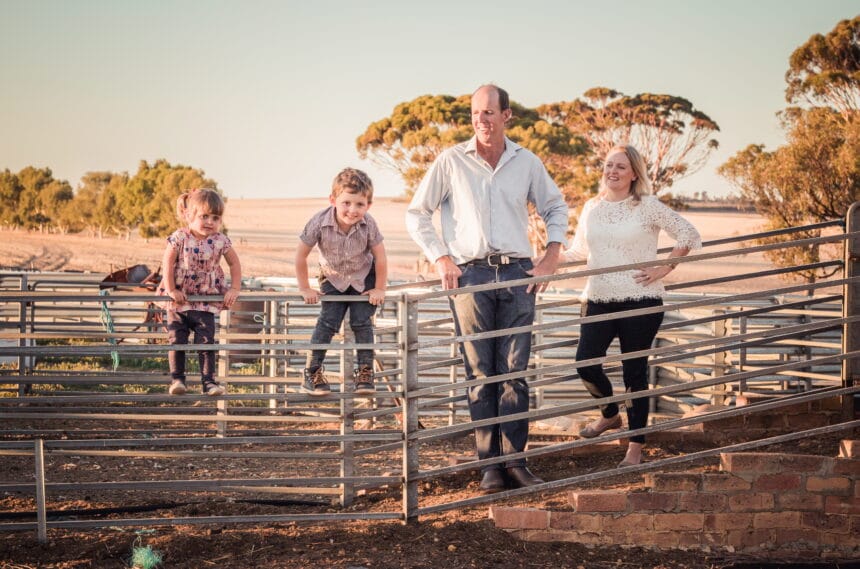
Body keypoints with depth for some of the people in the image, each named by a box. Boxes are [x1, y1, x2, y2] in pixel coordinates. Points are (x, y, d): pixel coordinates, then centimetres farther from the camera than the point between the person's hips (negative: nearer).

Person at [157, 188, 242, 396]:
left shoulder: (220, 241, -6)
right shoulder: (179, 238, -12)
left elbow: (234, 264, 5)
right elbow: (168, 263, -9)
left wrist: (234, 289, -2)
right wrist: (171, 290, -12)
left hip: (206, 303, 1)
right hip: (179, 301, -1)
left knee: (206, 342, -2)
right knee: (177, 341, 3)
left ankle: (209, 381, 3)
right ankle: (177, 379, 12)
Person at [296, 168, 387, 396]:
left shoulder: (369, 225, -30)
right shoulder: (319, 223, -31)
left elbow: (380, 257, -15)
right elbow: (301, 256, -17)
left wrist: (379, 289, -9)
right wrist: (305, 289, -10)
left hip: (364, 278, 0)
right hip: (333, 279, 0)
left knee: (362, 322, -6)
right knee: (327, 322, -7)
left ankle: (364, 372, 5)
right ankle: (312, 373, 0)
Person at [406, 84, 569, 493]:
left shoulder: (527, 163, 8)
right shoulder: (451, 161, 3)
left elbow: (556, 208, 21)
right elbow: (417, 214, 8)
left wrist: (551, 258, 9)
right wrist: (440, 259, -2)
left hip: (517, 275, 2)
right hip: (471, 275, -2)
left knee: (515, 373, 0)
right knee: (480, 375, -1)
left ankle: (515, 461, 4)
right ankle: (489, 465, 2)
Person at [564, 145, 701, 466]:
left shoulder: (648, 206, -3)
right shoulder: (592, 207, 11)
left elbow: (689, 235, -1)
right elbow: (579, 249, 24)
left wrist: (663, 269, -6)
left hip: (640, 300, -4)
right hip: (598, 300, 4)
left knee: (634, 371, 1)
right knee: (585, 361, -6)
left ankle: (635, 448, 11)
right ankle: (610, 415, 26)